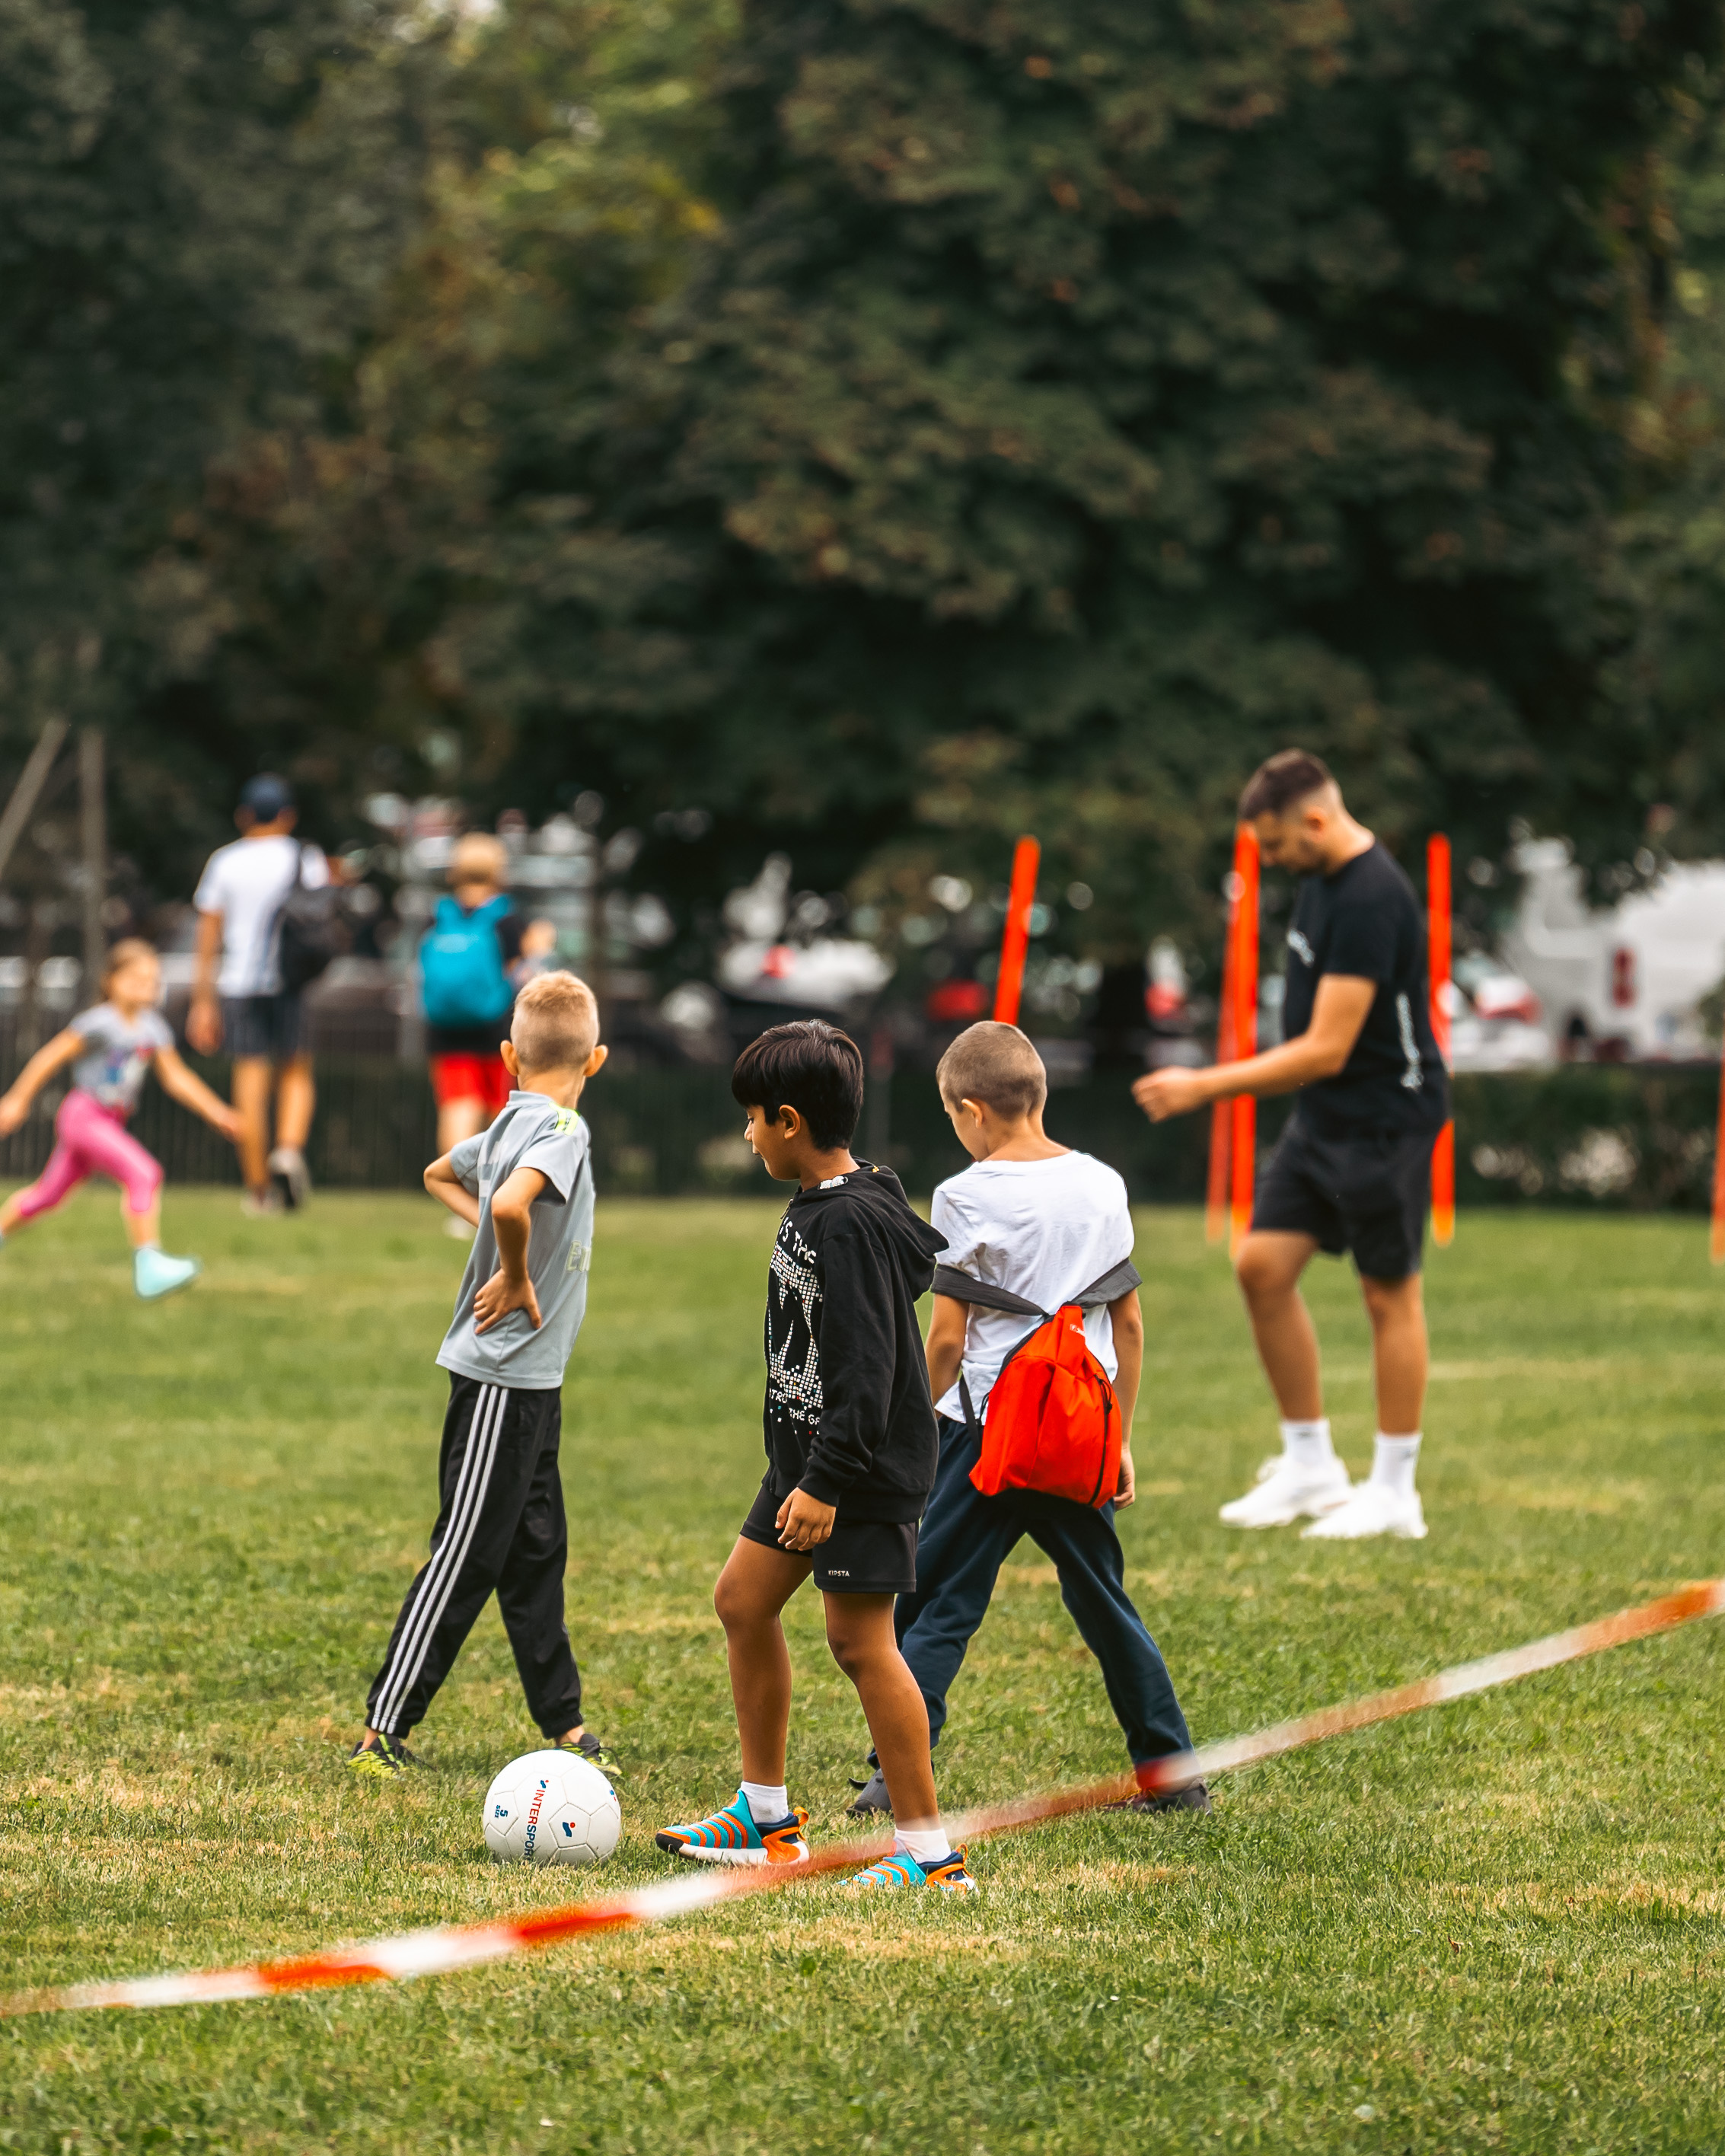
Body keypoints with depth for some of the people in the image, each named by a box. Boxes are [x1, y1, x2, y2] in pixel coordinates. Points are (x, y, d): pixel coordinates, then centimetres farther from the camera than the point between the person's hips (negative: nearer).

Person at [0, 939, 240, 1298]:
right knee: (144, 1173, -22)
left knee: (48, 1195, 19)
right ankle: (148, 1263, -23)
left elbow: (176, 1078, 11)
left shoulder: (153, 1027, 5)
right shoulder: (100, 1022, -15)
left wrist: (216, 1112, 3)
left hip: (110, 1121, 8)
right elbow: (51, 1056, -8)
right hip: (82, 1116, -8)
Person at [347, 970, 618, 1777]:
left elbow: (441, 1174, 29)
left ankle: (565, 1725, 21)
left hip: (526, 1379, 9)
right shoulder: (561, 1129, -18)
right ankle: (383, 1732, -4)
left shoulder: (510, 1124, 9)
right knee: (465, 1558, -6)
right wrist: (517, 1278, -20)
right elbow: (511, 1203, -37)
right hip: (505, 1379, -9)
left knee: (536, 1552, 14)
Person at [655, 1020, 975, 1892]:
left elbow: (866, 1368, -25)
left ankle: (930, 1852, -4)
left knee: (859, 1641, -9)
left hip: (864, 1470, -11)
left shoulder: (853, 1224, -22)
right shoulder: (812, 1208, 10)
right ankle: (765, 1818, 26)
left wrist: (826, 1481, -26)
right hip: (806, 1458, 11)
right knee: (742, 1601, 15)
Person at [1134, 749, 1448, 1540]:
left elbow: (1326, 1050, -25)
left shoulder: (1372, 899, -24)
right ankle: (1310, 1467, 11)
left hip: (1385, 1118, -9)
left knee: (1389, 1294, 0)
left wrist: (1206, 1086, -22)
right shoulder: (1322, 878, 7)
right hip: (1323, 1117, 9)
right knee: (1263, 1264, 3)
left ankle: (1394, 1492, 9)